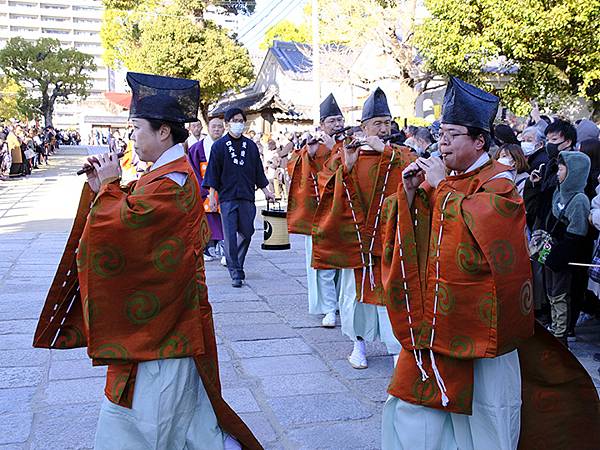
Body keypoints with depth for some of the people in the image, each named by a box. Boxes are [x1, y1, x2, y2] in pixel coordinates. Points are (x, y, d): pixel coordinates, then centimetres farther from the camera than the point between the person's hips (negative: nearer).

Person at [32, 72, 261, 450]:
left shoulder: (172, 181, -21)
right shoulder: (168, 172, 11)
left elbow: (120, 221, -27)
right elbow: (133, 214, 15)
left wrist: (108, 186, -10)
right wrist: (104, 186, 2)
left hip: (159, 318, -10)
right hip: (156, 309, 10)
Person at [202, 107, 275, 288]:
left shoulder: (251, 146, 10)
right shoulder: (219, 146, 1)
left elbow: (258, 171, 17)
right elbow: (213, 173, 0)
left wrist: (265, 191, 17)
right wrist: (212, 196, -5)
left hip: (247, 197, 3)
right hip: (227, 197, -3)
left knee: (246, 233, 6)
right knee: (230, 236, -5)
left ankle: (236, 265, 27)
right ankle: (236, 273, 1)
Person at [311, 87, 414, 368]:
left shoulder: (400, 156, 7)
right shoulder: (345, 155, 7)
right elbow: (325, 188, -4)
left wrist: (385, 151, -22)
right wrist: (346, 165, -17)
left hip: (388, 235, 0)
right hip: (353, 236, 1)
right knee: (356, 287, 8)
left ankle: (397, 346, 5)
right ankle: (358, 342, 23)